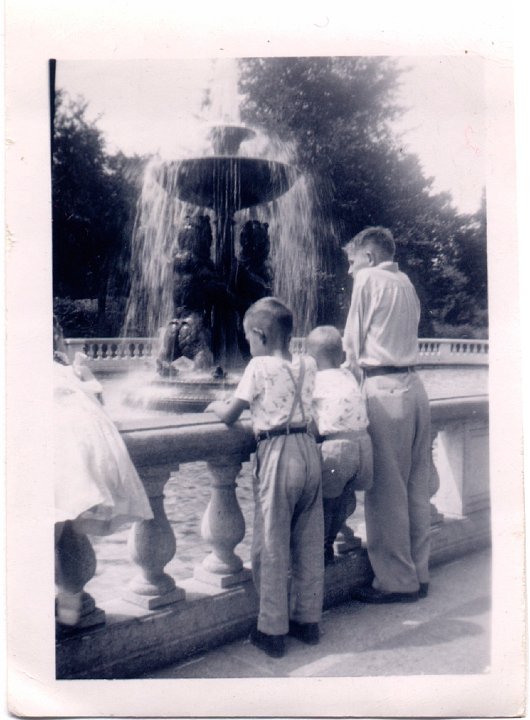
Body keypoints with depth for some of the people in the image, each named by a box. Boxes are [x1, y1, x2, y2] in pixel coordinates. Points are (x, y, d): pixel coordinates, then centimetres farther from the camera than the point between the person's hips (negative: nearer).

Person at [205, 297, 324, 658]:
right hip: (309, 449, 6)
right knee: (309, 544, 14)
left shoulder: (259, 367, -10)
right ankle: (309, 620, 26)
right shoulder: (308, 365, 7)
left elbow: (229, 417, -5)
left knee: (272, 546, 4)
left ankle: (273, 631, 13)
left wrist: (216, 404, 17)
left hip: (277, 454, -6)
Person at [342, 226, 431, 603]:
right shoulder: (406, 283, 20)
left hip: (385, 389, -8)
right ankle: (418, 574, 19)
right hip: (414, 386, 8)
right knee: (417, 488, 10)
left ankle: (396, 582, 4)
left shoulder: (368, 278, 0)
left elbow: (354, 342, -1)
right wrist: (361, 373, 15)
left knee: (386, 491, -2)